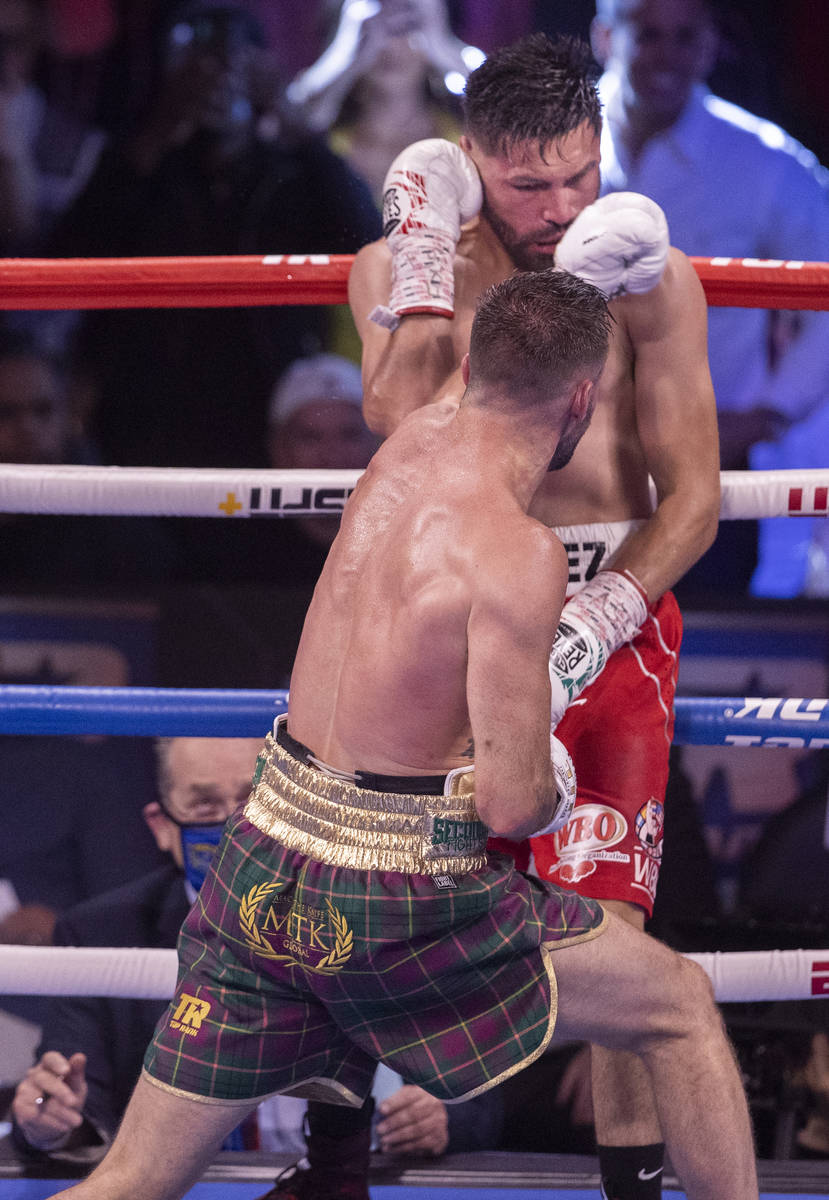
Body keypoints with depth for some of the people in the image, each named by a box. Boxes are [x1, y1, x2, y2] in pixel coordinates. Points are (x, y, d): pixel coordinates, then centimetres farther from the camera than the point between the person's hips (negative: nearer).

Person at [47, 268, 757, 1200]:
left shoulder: (413, 439, 4)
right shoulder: (516, 552, -18)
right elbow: (510, 803, -20)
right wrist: (553, 785, 4)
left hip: (264, 861, 7)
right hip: (402, 894, -7)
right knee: (682, 1008, 14)